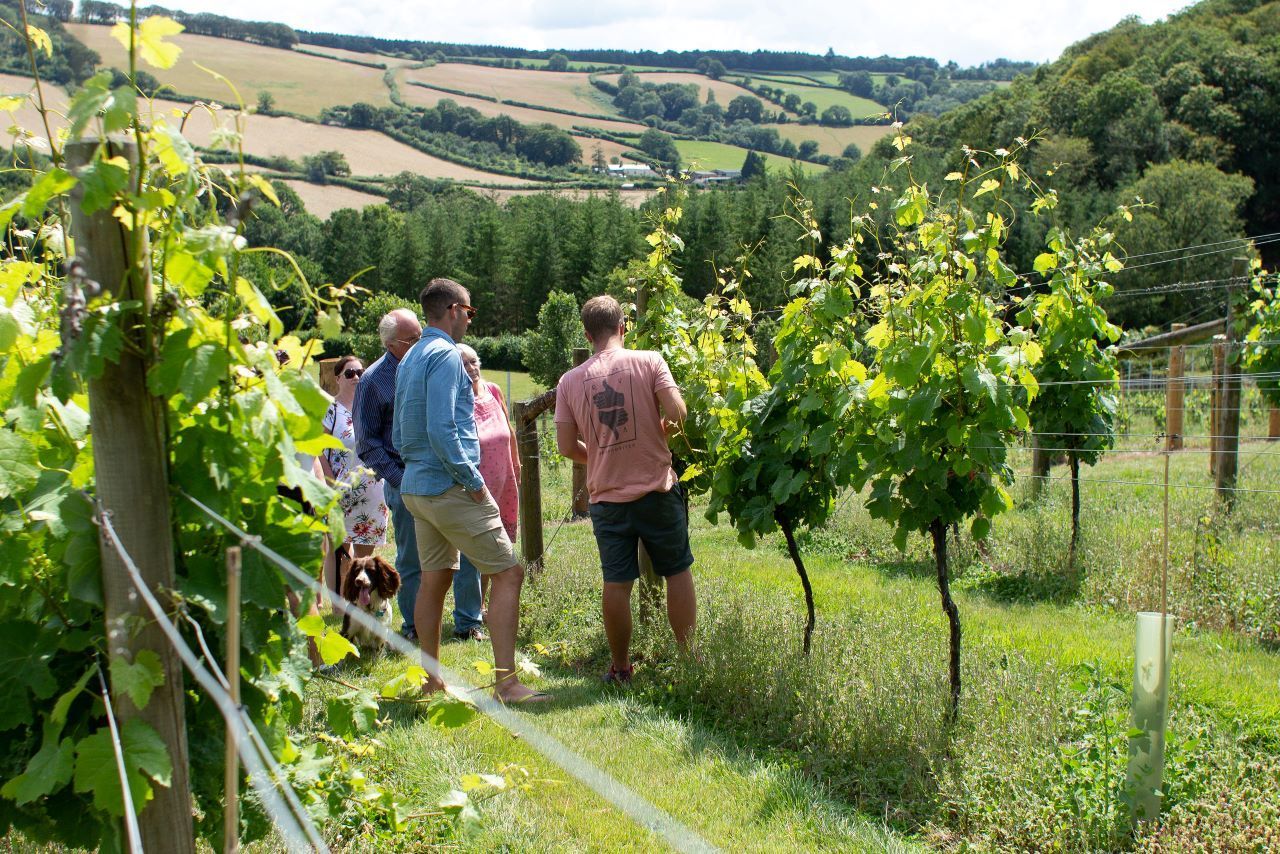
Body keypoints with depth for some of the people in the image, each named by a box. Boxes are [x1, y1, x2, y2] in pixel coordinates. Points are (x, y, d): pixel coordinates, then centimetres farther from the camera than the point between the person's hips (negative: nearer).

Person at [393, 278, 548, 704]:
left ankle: (431, 679, 22)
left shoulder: (410, 359, 15)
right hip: (449, 488, -10)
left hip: (416, 487, 10)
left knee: (433, 580, 15)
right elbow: (442, 430, -23)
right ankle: (506, 681, -11)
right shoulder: (445, 355, -13)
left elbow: (399, 436, 20)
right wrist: (473, 480, -17)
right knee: (507, 573, -7)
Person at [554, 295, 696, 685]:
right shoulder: (648, 361, -5)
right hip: (656, 488, -2)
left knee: (616, 583, 8)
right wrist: (662, 430, 6)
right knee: (678, 572, 13)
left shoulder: (570, 380, 1)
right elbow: (677, 411, -16)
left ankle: (620, 668, 17)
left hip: (606, 495, 2)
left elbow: (566, 447, 0)